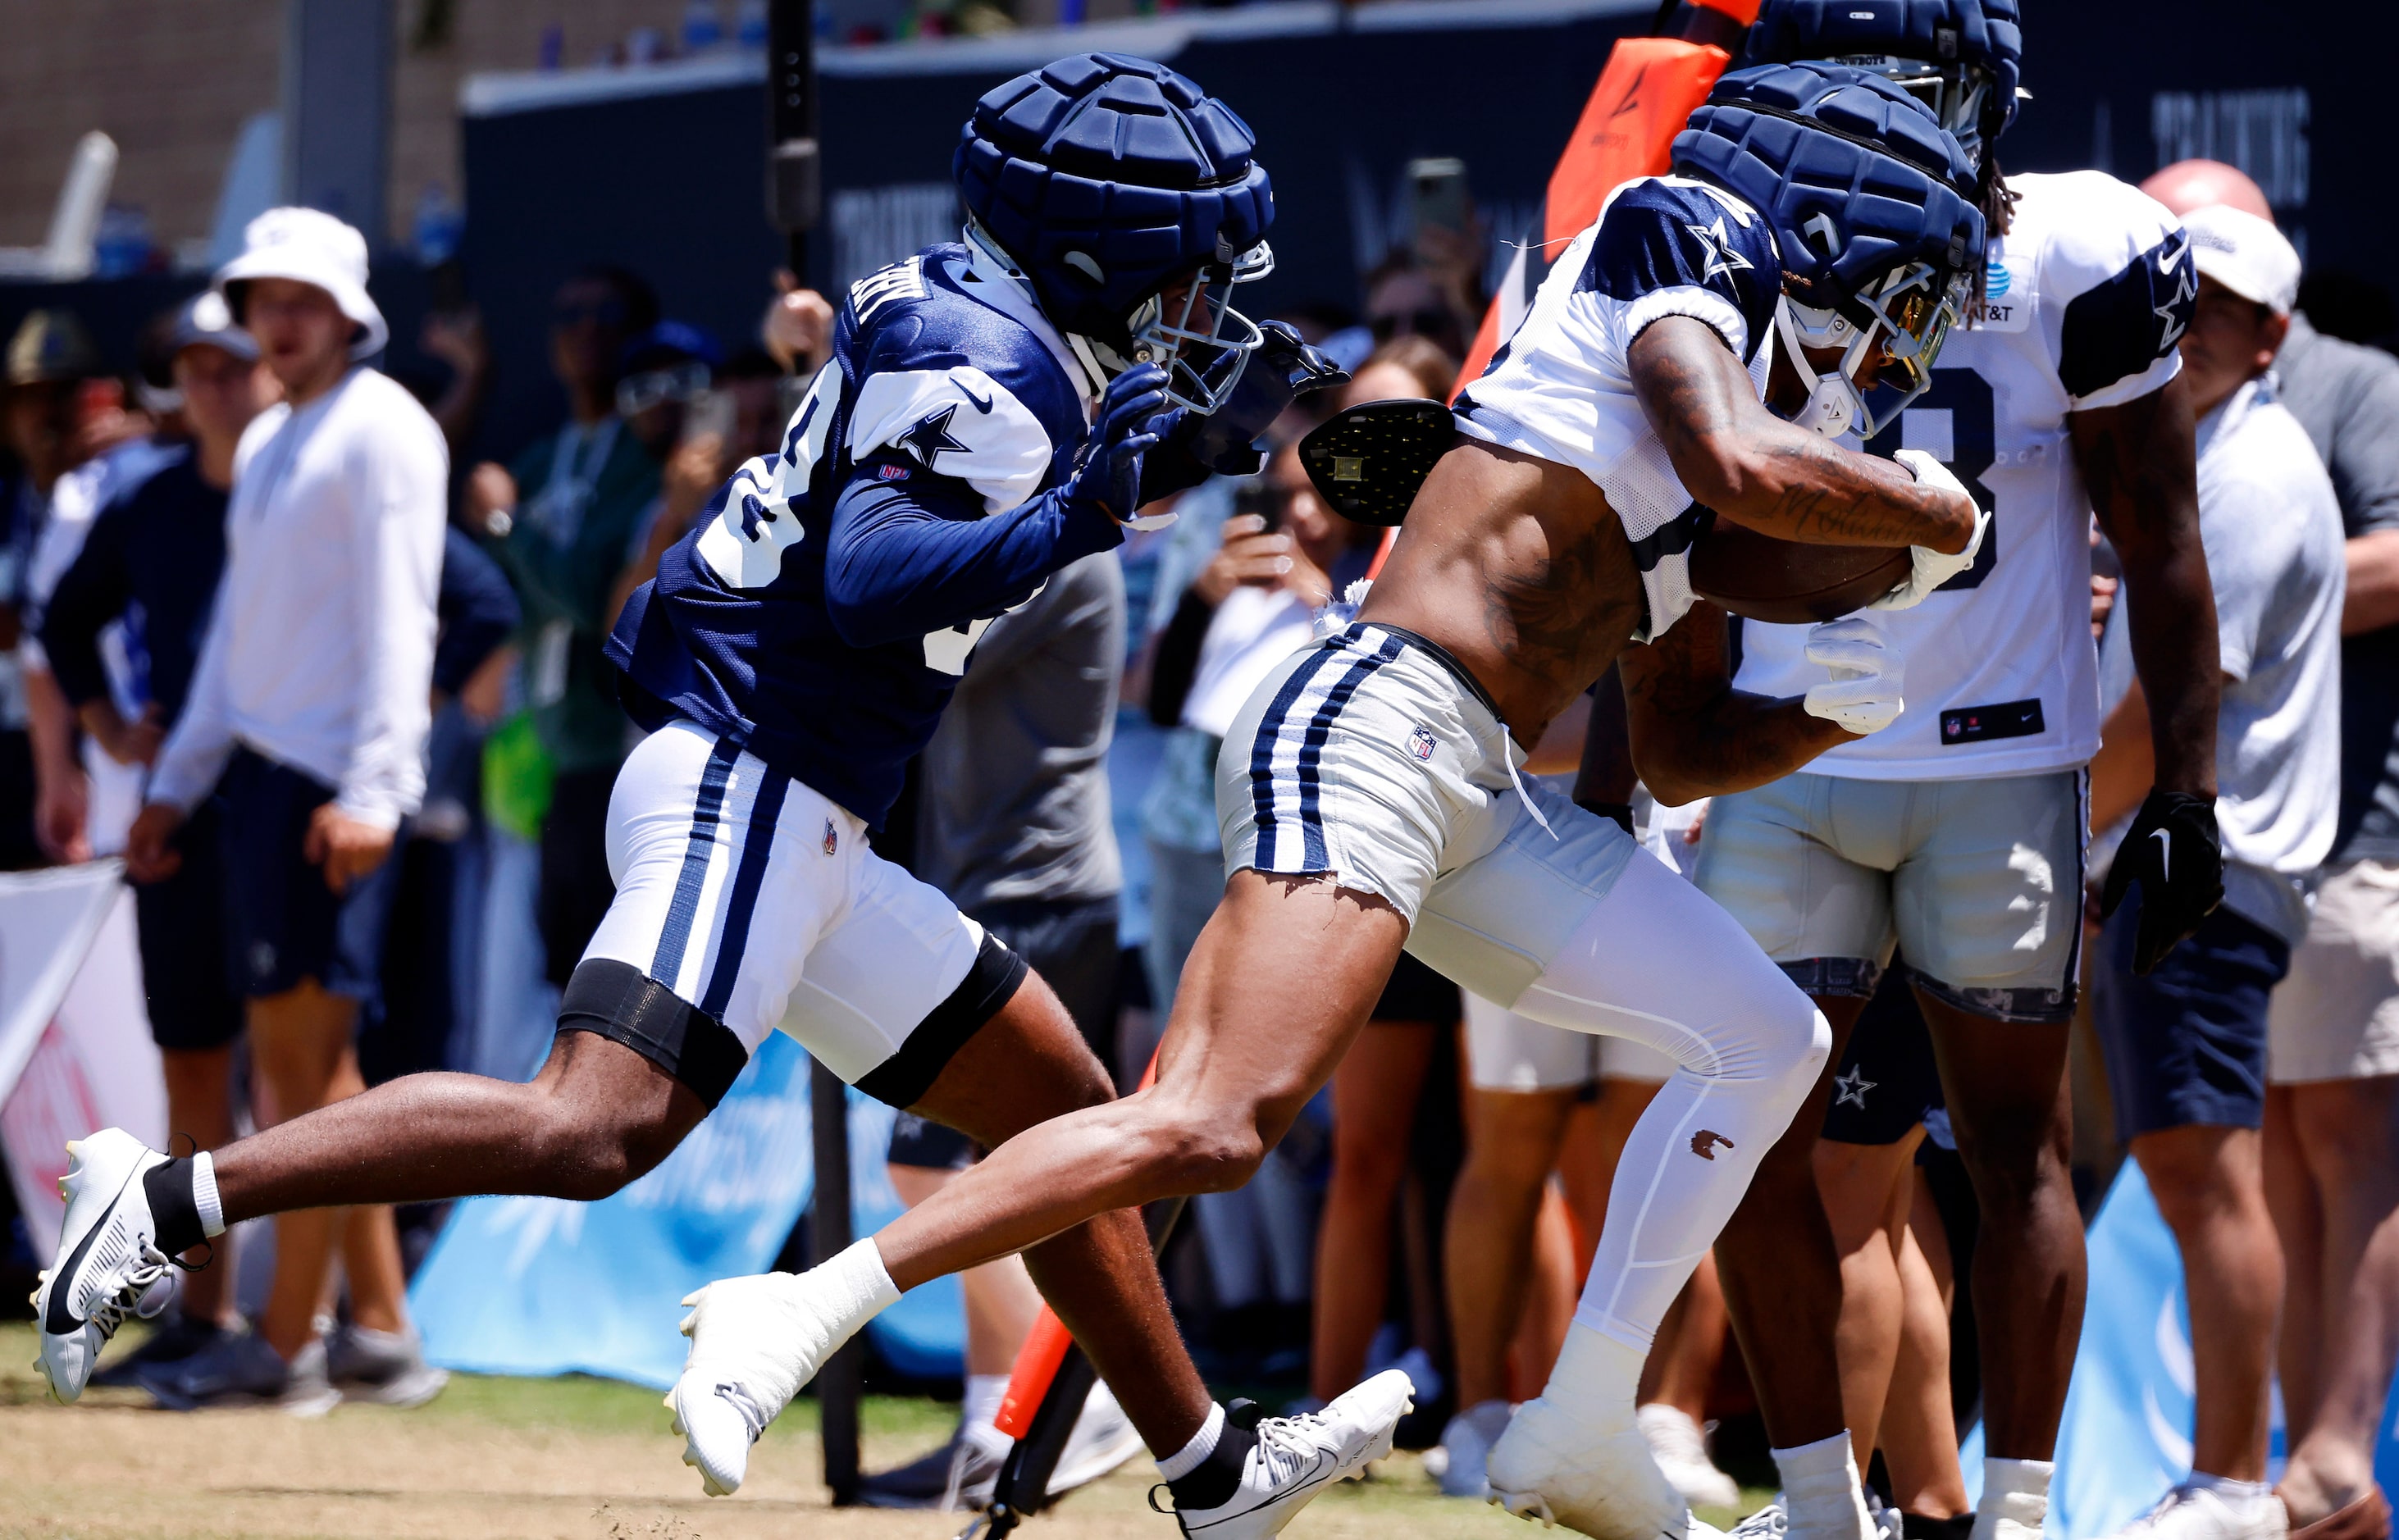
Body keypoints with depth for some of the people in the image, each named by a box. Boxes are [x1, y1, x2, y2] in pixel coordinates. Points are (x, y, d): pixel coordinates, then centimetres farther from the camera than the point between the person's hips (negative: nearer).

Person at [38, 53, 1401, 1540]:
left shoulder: (975, 319, 15)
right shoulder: (987, 358, -12)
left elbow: (982, 502, 33)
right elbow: (865, 578, -25)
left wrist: (1188, 447, 21)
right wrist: (1067, 522, -36)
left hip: (800, 832, 11)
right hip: (742, 786, -11)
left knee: (1070, 1110, 15)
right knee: (595, 1127, -26)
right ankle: (169, 1199, -24)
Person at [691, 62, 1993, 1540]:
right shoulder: (1692, 254, 1)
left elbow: (1680, 751, 30)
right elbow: (1748, 470, -19)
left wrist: (1834, 710, 13)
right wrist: (1933, 515, -2)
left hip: (1485, 805, 10)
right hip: (1376, 719, -10)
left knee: (1765, 1039, 13)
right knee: (1215, 1130, -25)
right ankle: (804, 1308, -24)